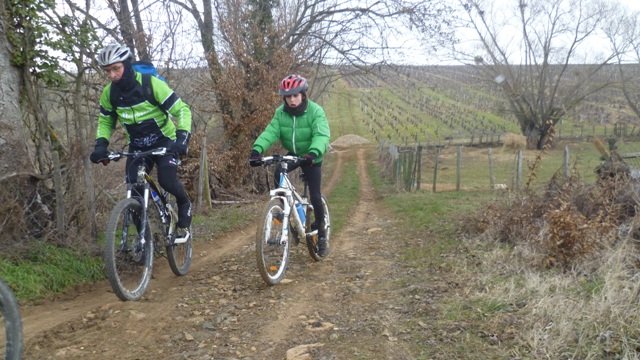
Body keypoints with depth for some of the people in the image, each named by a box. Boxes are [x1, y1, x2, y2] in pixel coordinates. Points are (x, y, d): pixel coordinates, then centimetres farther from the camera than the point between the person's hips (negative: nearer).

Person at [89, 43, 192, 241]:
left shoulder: (152, 84, -22)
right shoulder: (109, 93, -7)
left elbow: (182, 110, -21)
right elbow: (105, 121, 7)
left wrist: (182, 138, -36)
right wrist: (100, 145, -11)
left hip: (165, 141, -4)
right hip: (138, 146, 4)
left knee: (167, 180, -25)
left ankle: (184, 206, 7)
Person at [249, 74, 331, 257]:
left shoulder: (315, 111, -22)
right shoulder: (281, 112, -10)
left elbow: (322, 135, -36)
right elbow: (270, 132, -22)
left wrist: (314, 152, -56)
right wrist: (257, 149, -40)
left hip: (311, 157, -3)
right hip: (291, 154, 4)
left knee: (315, 196, -8)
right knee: (278, 176, -24)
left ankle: (321, 234, 11)